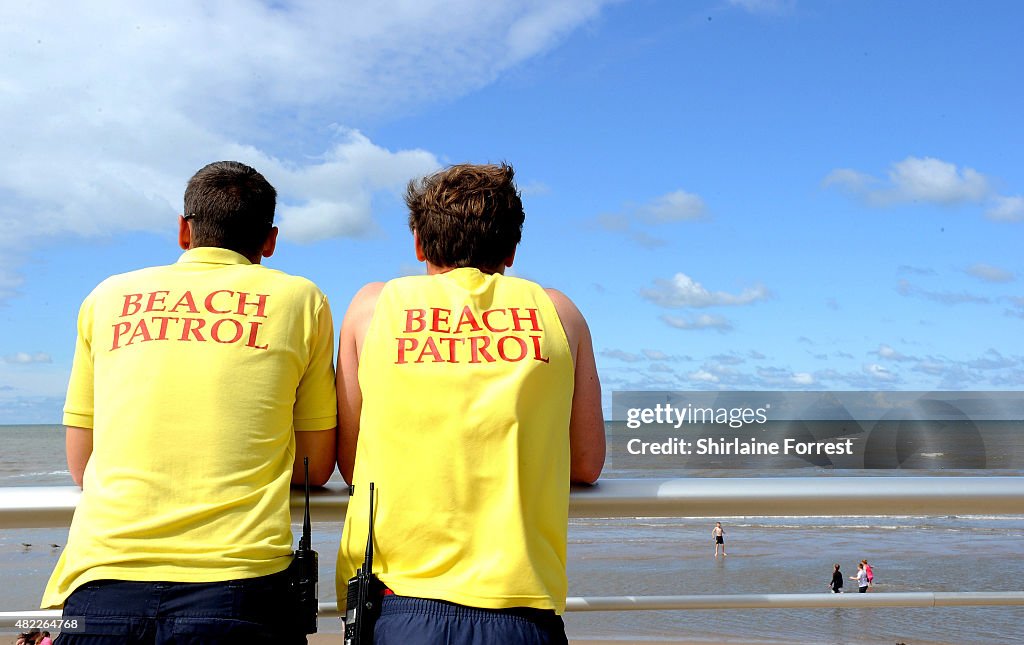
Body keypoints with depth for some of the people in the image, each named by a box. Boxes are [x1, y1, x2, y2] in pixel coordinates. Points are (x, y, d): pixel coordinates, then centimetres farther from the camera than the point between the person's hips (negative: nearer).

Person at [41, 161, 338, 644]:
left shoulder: (109, 296, 15)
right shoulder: (300, 299, 9)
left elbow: (80, 466, 19)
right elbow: (316, 467, 12)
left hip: (103, 583, 2)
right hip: (237, 585, -1)